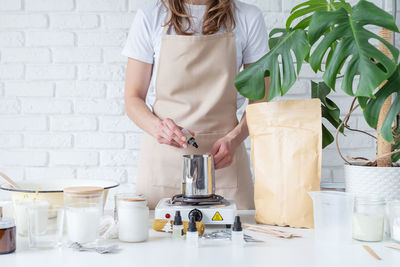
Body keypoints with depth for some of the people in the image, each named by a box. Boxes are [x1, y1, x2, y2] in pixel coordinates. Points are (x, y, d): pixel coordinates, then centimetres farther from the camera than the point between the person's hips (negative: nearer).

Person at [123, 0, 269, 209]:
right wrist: (157, 126, -18)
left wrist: (233, 138, -14)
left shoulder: (248, 18, 2)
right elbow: (133, 99, 3)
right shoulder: (149, 17, 2)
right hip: (162, 159, 0)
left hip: (222, 157, 0)